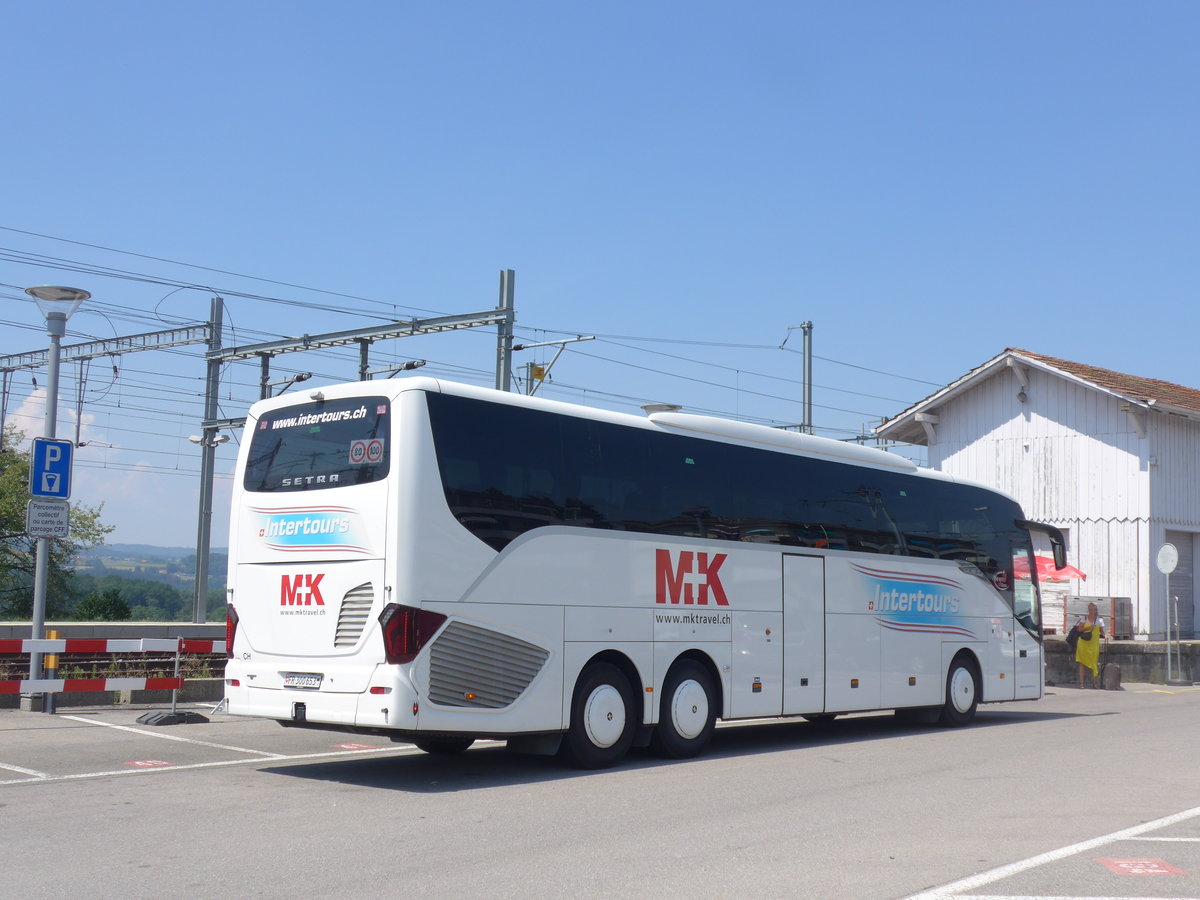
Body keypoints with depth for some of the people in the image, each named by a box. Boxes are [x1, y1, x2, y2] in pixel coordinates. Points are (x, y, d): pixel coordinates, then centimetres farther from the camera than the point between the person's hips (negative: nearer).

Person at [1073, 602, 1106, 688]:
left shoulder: (1099, 620, 10)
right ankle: (1081, 682, -3)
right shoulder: (1084, 618, 7)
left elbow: (1102, 632, 13)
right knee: (1082, 662, -4)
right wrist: (1088, 628, -15)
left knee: (1094, 663, -1)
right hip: (1084, 643, -1)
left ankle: (1094, 682, 9)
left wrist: (1104, 636, -7)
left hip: (1094, 644, 1)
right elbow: (1079, 629, -2)